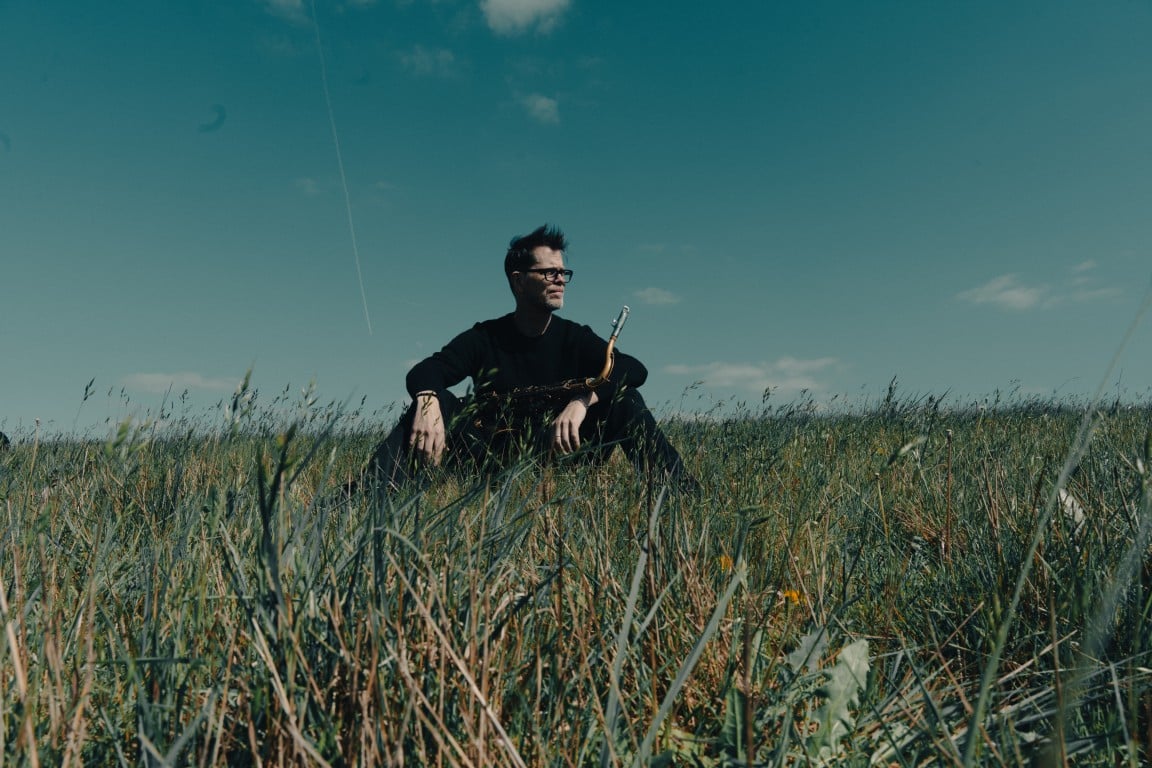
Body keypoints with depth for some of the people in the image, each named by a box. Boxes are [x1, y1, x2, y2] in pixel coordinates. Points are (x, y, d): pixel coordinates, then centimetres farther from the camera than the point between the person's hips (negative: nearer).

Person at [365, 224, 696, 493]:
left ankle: (682, 494, -26)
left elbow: (635, 369, -13)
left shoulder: (575, 338, 2)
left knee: (625, 399, -19)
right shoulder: (485, 337, 1)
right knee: (437, 402, -21)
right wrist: (427, 402, -38)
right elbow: (423, 372, -13)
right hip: (495, 458, 0)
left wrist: (583, 401, -32)